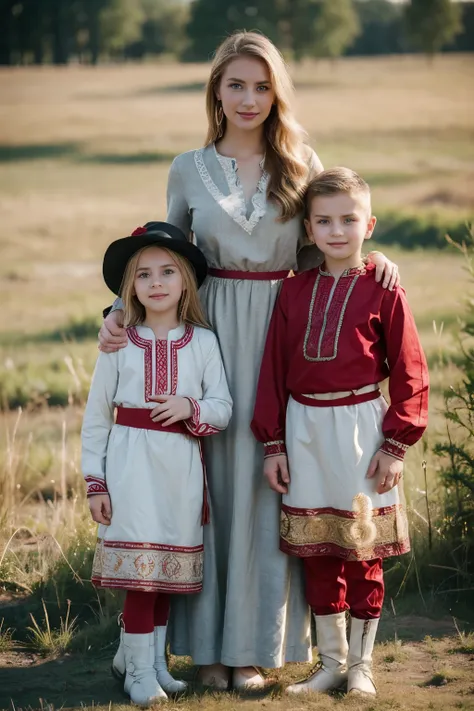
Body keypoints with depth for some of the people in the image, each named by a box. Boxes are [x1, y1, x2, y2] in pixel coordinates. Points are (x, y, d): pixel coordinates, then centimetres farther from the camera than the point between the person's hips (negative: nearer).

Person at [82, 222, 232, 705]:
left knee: (170, 562, 8)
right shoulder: (119, 342, 0)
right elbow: (96, 414, 2)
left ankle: (149, 657, 23)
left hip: (182, 465, 2)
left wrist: (191, 407, -18)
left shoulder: (202, 342, 4)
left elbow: (223, 408, 3)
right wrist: (95, 481, -2)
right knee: (141, 561, -4)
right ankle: (139, 669, 5)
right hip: (131, 462, -2)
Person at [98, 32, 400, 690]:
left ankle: (254, 645, 10)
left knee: (267, 485, 1)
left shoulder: (301, 165, 6)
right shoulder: (189, 170, 6)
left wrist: (368, 257, -6)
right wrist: (123, 312, 1)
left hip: (280, 336, 0)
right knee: (210, 480, 1)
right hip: (210, 336, 0)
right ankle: (209, 642, 10)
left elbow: (315, 252, 12)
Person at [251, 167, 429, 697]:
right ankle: (330, 663, 20)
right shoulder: (294, 291, 5)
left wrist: (395, 443, -8)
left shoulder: (382, 290, -5)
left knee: (362, 552, 5)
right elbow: (273, 369, 7)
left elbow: (409, 372, -4)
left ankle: (361, 665, 17)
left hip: (359, 426, -3)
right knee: (316, 552, 9)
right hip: (304, 428, 3)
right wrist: (272, 444, 3)